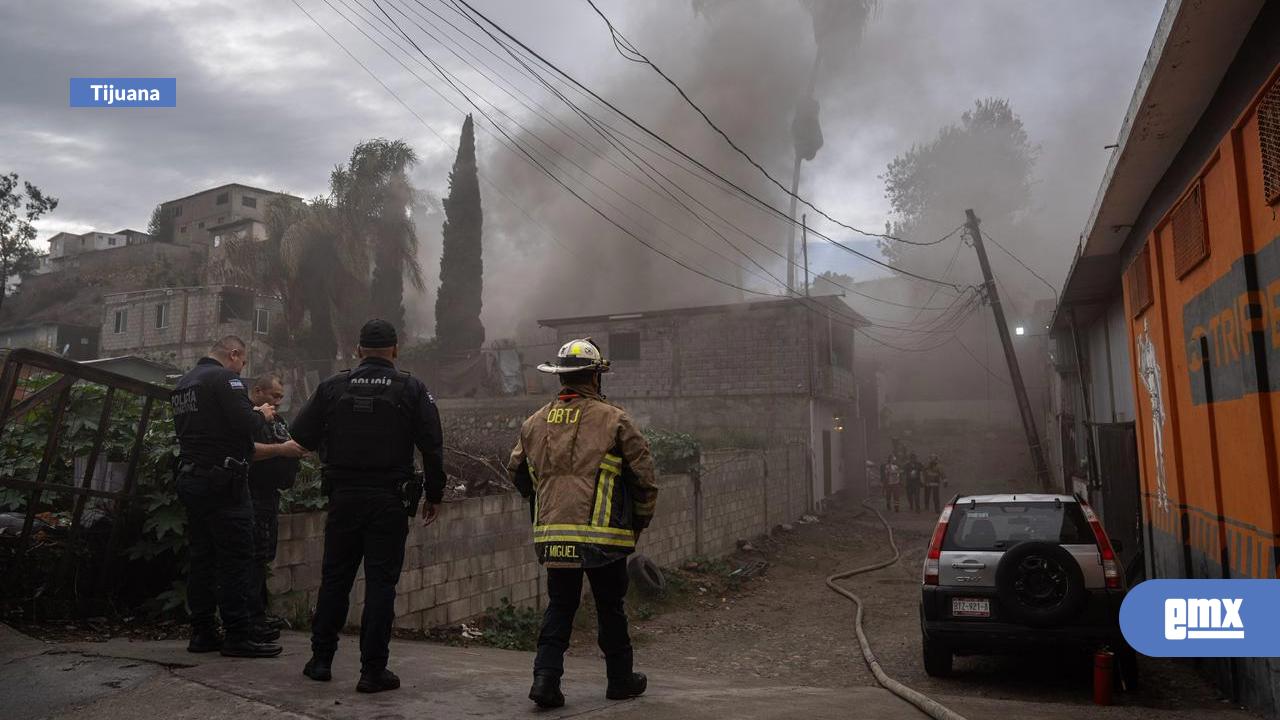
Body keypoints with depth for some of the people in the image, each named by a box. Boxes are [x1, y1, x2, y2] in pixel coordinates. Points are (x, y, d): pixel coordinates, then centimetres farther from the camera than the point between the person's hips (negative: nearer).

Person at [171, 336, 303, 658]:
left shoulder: (183, 384, 20)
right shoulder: (224, 378, -10)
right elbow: (244, 424, -21)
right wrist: (261, 413, 2)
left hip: (190, 480, 9)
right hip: (222, 483, -9)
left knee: (201, 558, 13)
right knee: (236, 559, -4)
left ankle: (202, 632, 18)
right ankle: (238, 636, -1)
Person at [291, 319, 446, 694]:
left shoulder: (333, 387, 2)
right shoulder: (412, 389, -3)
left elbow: (301, 433, 5)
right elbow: (432, 446, -5)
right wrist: (434, 495, 3)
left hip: (343, 497, 2)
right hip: (389, 501, -2)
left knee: (335, 578, 15)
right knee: (381, 582, 2)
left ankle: (321, 659, 23)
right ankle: (373, 670, 5)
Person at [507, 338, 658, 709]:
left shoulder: (535, 423, 8)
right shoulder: (614, 420, -6)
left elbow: (517, 471, 19)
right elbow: (643, 474, -4)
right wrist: (640, 521, 11)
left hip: (552, 534, 4)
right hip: (603, 533, -3)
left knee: (559, 606, 14)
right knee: (610, 608, 11)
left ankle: (546, 676, 6)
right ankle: (621, 679, 23)